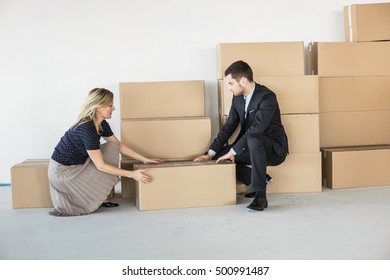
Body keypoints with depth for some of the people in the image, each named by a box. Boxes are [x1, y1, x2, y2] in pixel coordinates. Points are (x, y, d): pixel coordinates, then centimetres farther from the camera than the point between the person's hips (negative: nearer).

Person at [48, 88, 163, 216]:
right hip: (62, 170, -9)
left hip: (78, 164, 9)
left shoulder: (101, 124, -3)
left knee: (112, 147, -3)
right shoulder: (87, 129, -30)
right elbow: (101, 166, -25)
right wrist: (132, 174, -21)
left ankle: (102, 198, 2)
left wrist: (144, 159, 5)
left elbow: (119, 146, 10)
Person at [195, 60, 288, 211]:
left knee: (253, 139, -39)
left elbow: (256, 129, -30)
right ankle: (261, 180, 1)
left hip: (274, 148, -8)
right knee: (219, 157, -7)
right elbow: (228, 127, 3)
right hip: (251, 147, 8)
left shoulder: (267, 97, -22)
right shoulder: (238, 97, 2)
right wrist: (211, 153, -5)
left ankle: (260, 195, -32)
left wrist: (233, 151, -27)